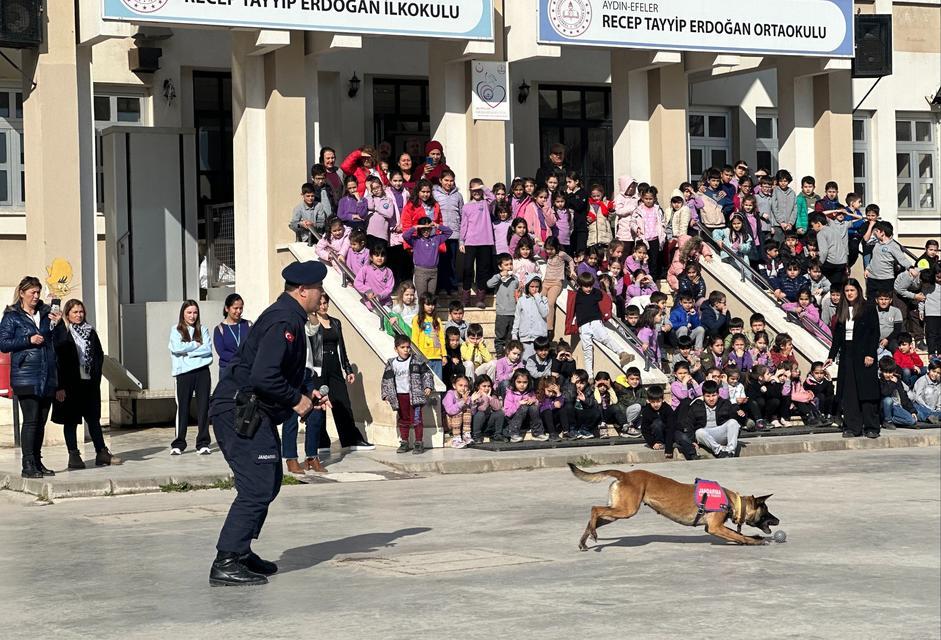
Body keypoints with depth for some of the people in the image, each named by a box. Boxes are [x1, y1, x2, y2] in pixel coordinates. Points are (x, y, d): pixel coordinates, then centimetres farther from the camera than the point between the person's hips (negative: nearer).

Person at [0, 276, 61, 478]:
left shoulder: (46, 313, 14)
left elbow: (60, 342, 17)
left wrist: (57, 324, -1)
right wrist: (29, 340, -13)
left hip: (48, 376, 5)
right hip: (25, 376, -5)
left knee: (41, 421, 7)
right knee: (31, 420, -10)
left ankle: (37, 462, 15)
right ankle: (28, 465, -8)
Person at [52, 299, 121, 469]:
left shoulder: (90, 331, 11)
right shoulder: (60, 332, -5)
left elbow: (99, 354, 13)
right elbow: (57, 359, -11)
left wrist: (96, 377, 0)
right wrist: (60, 387, -17)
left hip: (89, 383, 5)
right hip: (69, 384, -5)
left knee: (93, 418, 10)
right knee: (71, 420, 3)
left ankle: (102, 453, 13)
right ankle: (73, 455, 7)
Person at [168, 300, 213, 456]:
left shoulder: (202, 330, 13)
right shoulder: (176, 330, 8)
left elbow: (208, 349, -2)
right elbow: (176, 348, -9)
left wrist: (187, 352, -8)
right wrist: (196, 345, -3)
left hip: (202, 372, 2)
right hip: (184, 373, -2)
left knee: (203, 408, 0)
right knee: (182, 408, -3)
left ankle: (203, 444, 5)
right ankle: (178, 444, 3)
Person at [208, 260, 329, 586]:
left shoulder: (288, 318, 17)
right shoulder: (283, 321, -18)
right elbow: (264, 376, -28)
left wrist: (306, 393, 13)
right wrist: (297, 399, -15)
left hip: (254, 414, 11)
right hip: (238, 411, -11)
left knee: (269, 482, 16)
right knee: (257, 488, -14)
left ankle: (240, 553, 23)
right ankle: (225, 564, -13)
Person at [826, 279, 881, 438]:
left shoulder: (868, 308, -2)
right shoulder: (841, 310, 12)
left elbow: (875, 333, -6)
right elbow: (837, 335, 16)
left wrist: (870, 354, -13)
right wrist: (831, 356, 12)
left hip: (864, 355, -5)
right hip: (847, 355, 5)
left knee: (866, 389, -3)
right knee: (848, 393, 3)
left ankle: (871, 428, 2)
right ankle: (852, 427, 6)